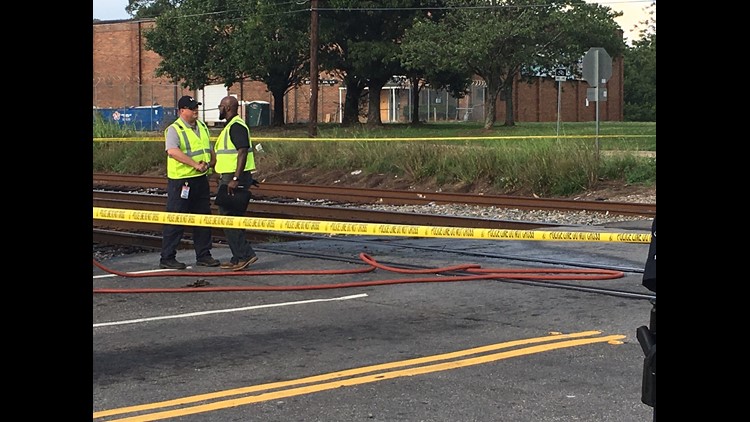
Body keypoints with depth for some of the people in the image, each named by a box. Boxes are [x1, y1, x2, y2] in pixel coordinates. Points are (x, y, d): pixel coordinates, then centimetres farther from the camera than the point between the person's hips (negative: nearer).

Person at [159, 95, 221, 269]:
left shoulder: (202, 127, 14)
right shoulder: (174, 129, -11)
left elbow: (209, 150, 20)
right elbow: (173, 151, -27)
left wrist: (208, 163, -2)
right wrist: (195, 164, -28)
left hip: (201, 179, 8)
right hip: (181, 181, -8)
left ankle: (203, 255, 22)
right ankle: (167, 258, 3)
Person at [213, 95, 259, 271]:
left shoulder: (236, 126, -14)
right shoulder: (230, 126, 19)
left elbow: (243, 152, -22)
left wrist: (235, 179, -27)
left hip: (234, 178, -11)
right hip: (230, 178, 11)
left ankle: (245, 255, -8)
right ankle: (239, 258, 14)